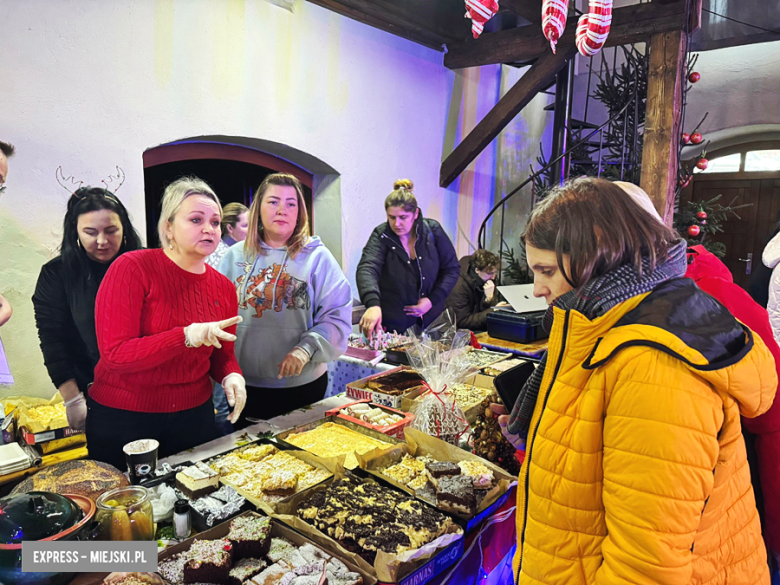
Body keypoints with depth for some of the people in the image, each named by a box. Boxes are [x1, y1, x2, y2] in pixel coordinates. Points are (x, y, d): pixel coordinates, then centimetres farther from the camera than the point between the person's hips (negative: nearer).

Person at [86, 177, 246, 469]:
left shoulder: (223, 287, 1)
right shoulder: (132, 268, -14)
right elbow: (114, 355, -20)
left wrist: (231, 376, -12)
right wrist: (188, 336, -30)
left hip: (195, 416, 5)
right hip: (123, 421, -4)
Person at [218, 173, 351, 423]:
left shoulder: (317, 257, -5)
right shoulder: (235, 256, 4)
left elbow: (337, 316, -10)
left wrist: (306, 349, -24)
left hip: (302, 384, -2)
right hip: (245, 384, 3)